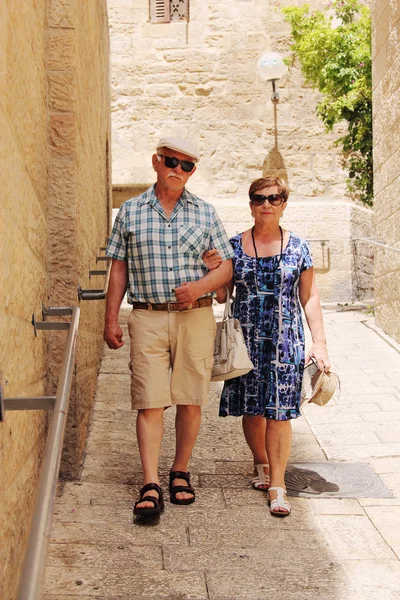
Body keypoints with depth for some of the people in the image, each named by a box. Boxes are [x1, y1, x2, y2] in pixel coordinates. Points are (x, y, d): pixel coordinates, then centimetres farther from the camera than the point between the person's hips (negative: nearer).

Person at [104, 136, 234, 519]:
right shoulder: (130, 212, 8)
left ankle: (180, 473, 21)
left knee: (191, 401, 4)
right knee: (149, 401, -6)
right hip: (148, 318, -1)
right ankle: (150, 486, -3)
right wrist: (111, 320, 4)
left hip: (196, 317, 1)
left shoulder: (205, 212, 9)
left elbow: (226, 266, 8)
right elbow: (119, 269, 9)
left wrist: (200, 286, -12)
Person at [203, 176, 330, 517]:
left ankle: (277, 483, 6)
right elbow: (222, 296, 8)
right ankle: (261, 463, 35)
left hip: (285, 340, -1)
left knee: (279, 411, -3)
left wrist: (319, 342, 1)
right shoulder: (234, 245, 4)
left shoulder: (298, 247, 3)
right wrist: (213, 270, -12)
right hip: (246, 340, 1)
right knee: (252, 408, 9)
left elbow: (310, 298, 5)